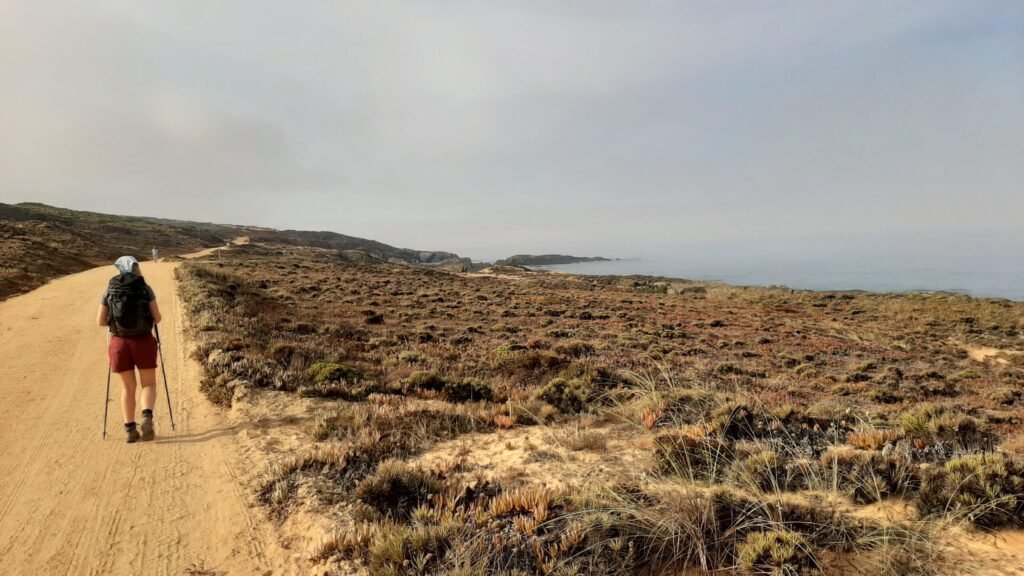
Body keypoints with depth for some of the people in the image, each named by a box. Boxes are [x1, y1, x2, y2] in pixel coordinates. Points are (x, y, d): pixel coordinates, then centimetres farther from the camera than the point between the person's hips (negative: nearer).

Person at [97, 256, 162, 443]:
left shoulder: (109, 290, 5)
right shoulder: (145, 288, -2)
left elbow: (100, 321, 6)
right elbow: (157, 317, -3)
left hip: (119, 342, 2)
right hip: (143, 341, -2)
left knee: (127, 387, 13)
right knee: (149, 384, 10)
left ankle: (130, 429, 7)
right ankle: (147, 418, -15)